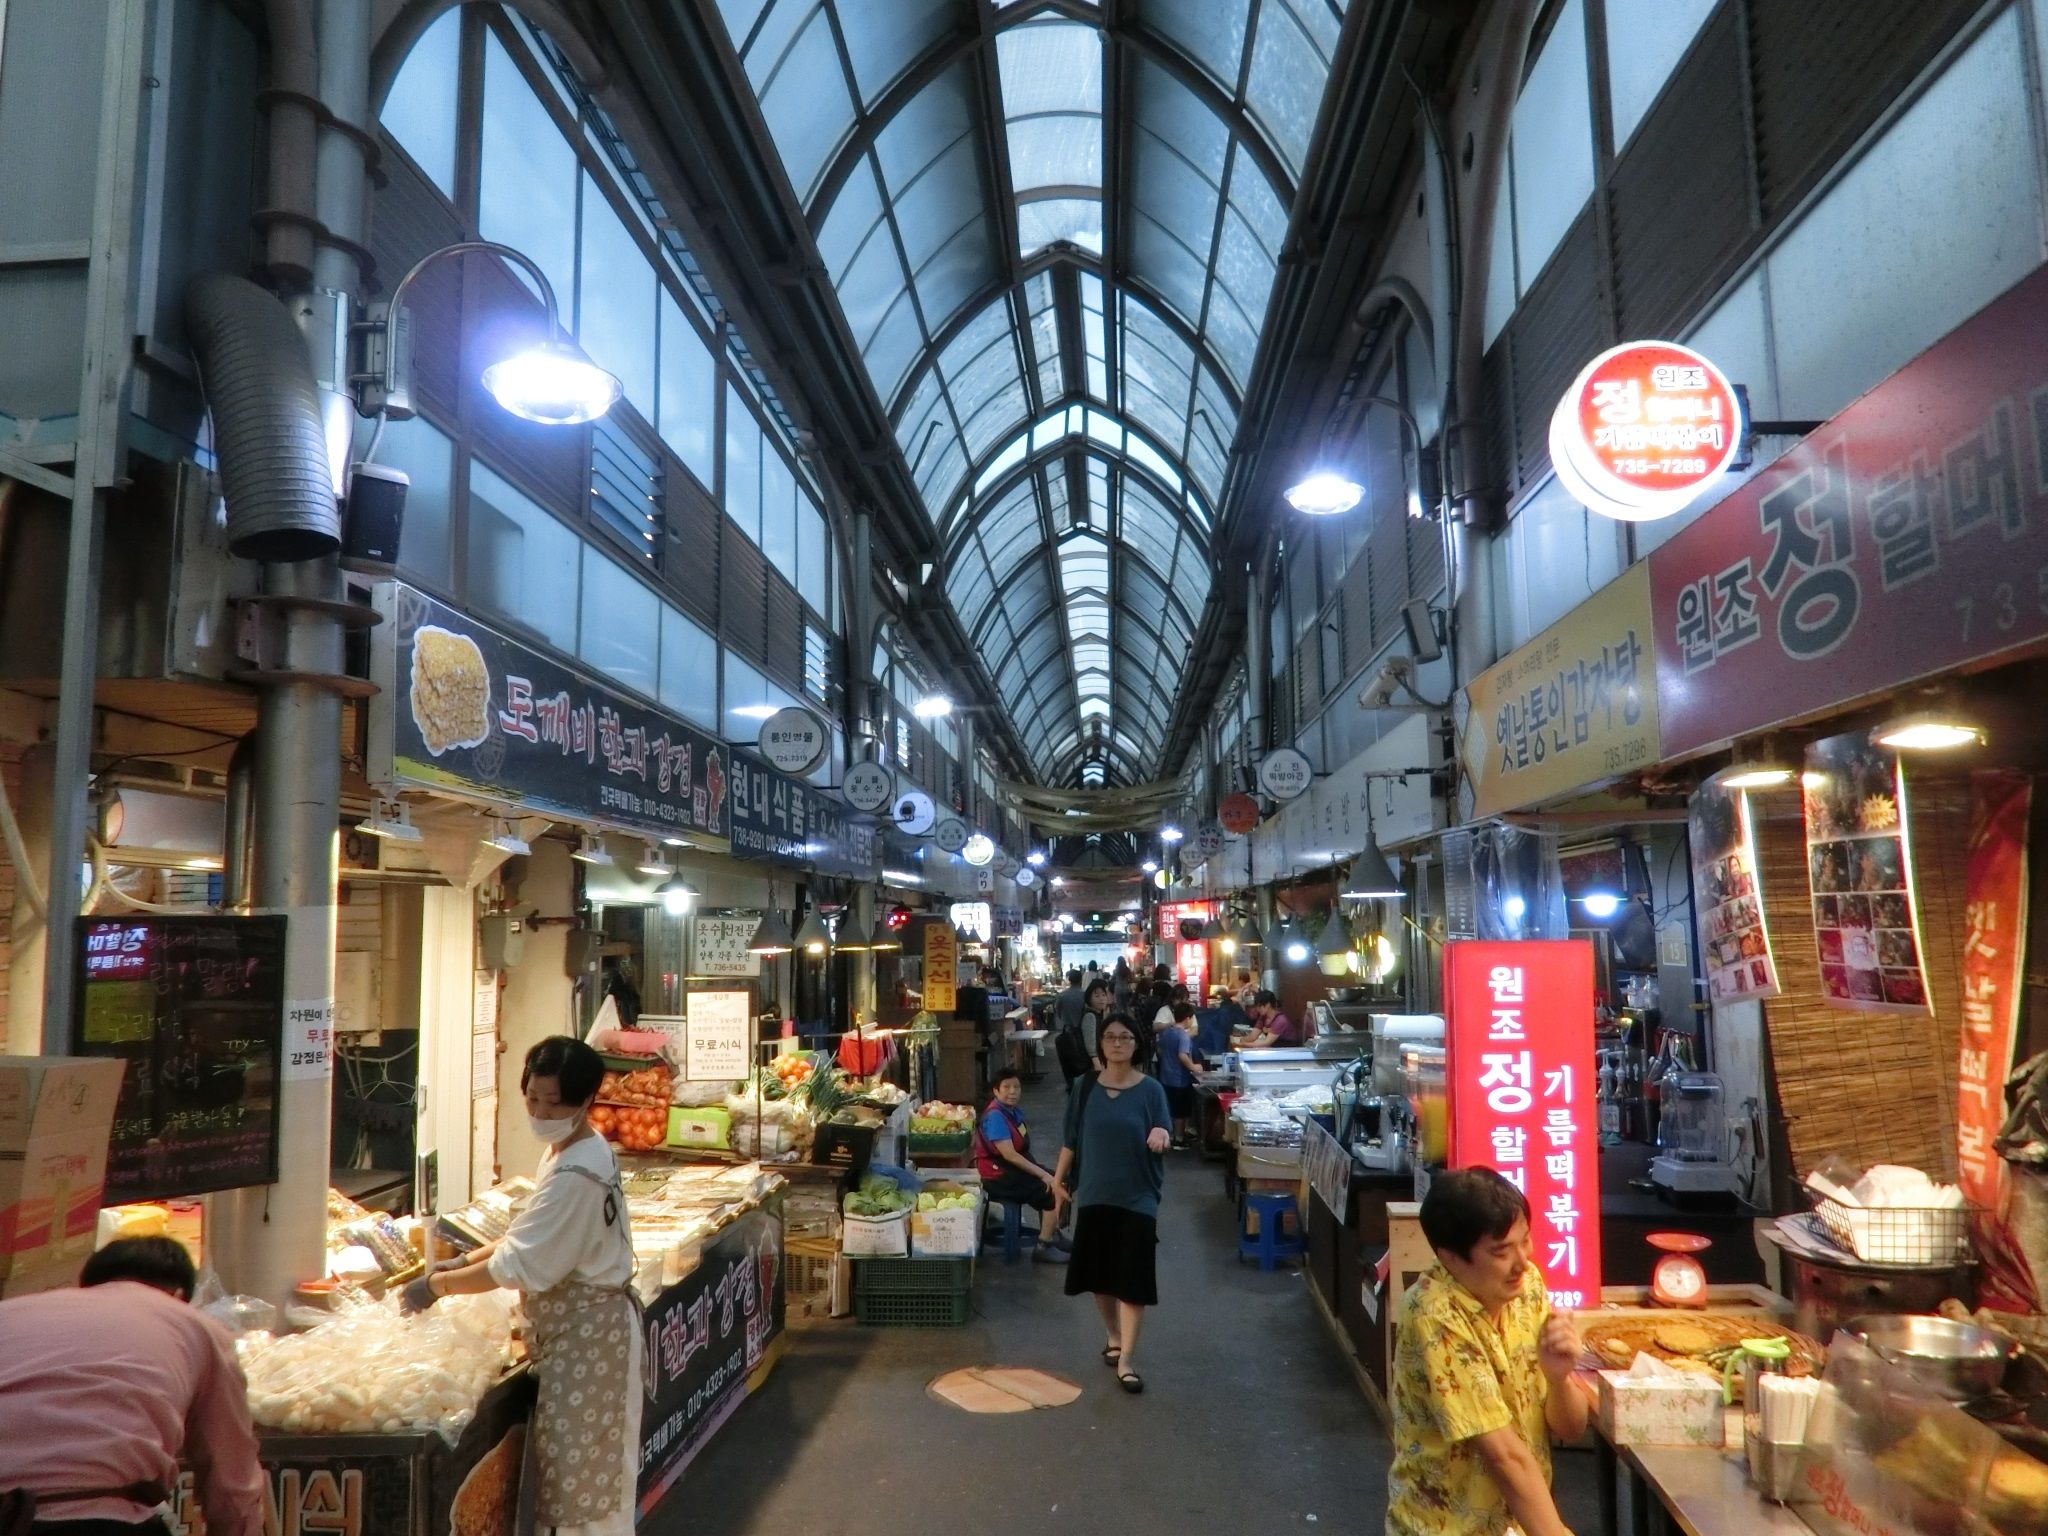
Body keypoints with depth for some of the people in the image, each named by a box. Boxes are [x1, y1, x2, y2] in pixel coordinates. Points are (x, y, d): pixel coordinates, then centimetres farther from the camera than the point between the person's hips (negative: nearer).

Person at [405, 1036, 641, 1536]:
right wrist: (466, 1260, 7)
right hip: (574, 1323, 10)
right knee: (585, 1466, 19)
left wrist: (438, 1284, -11)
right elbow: (531, 1236, 16)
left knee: (586, 1467, 3)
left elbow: (520, 1264, -22)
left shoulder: (576, 1173, -26)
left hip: (587, 1331, -10)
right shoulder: (572, 1151, 6)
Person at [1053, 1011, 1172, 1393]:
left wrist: (1161, 1136, -28)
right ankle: (1113, 1338, 35)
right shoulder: (1086, 1087, -1)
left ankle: (1127, 1360, 7)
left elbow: (1161, 1142, -5)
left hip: (1137, 1197, -2)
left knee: (1133, 1280, -1)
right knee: (1099, 1275, 13)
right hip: (1094, 1194, 2)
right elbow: (1071, 1139, 6)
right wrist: (1059, 1180, 7)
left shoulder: (1150, 1089, -7)